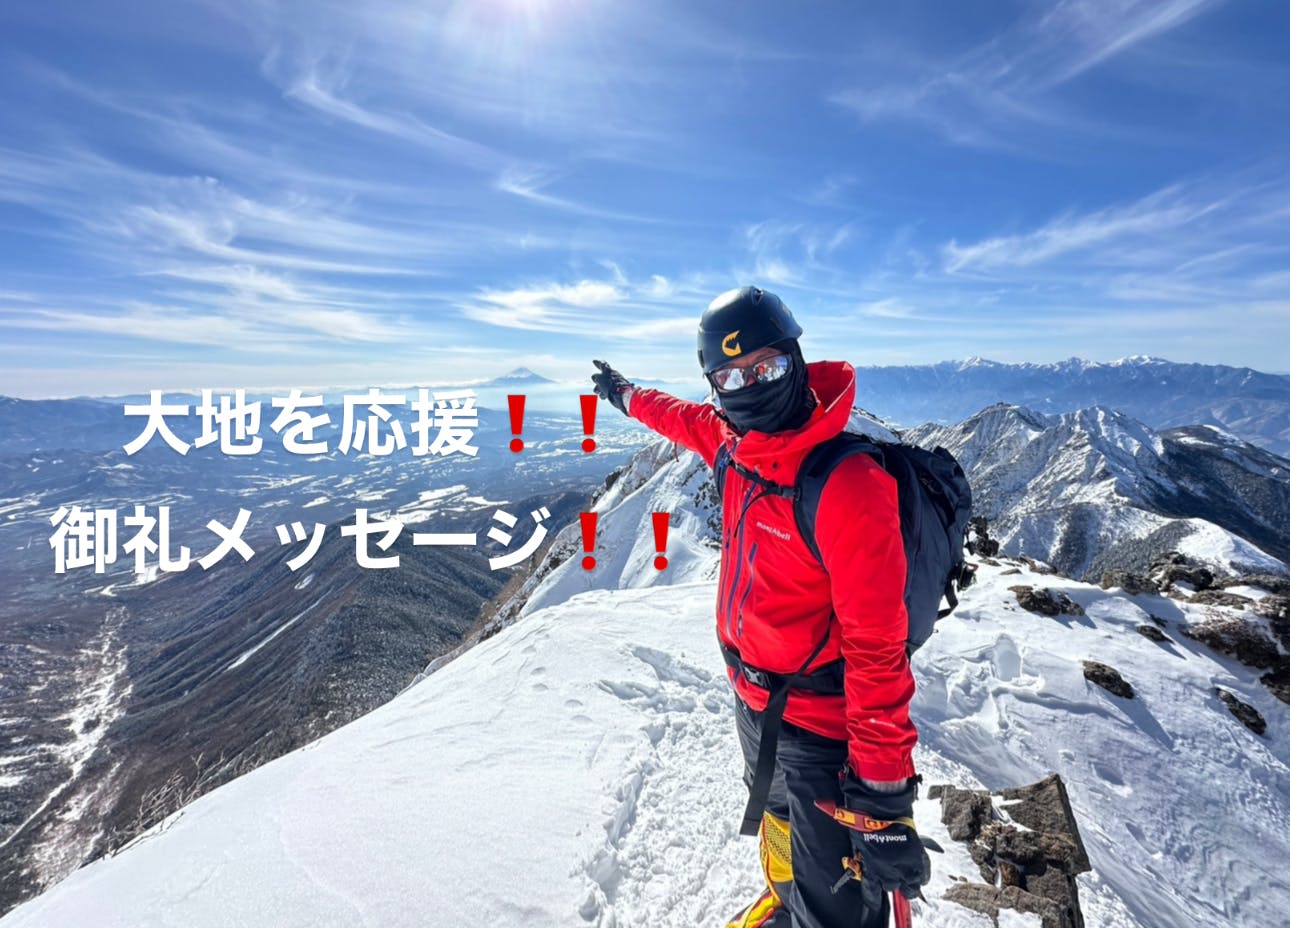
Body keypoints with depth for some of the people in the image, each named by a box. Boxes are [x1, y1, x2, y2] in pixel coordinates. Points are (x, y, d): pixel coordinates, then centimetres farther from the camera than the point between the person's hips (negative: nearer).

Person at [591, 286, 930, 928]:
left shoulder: (845, 484, -31)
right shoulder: (731, 441, -9)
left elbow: (877, 650, -29)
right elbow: (684, 418, 15)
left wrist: (883, 792, -25)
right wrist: (625, 395, 32)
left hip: (822, 721, -7)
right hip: (752, 695, 7)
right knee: (776, 818, 33)